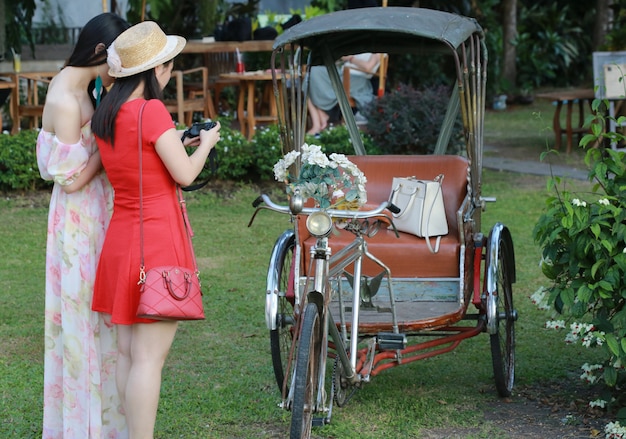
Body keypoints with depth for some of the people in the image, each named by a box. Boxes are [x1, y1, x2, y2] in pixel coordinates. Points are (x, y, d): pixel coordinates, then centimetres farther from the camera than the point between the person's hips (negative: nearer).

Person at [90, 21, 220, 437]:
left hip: (120, 239, 8)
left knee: (128, 351, 14)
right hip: (157, 239, -8)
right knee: (149, 357, -6)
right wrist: (205, 143, 5)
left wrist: (177, 144, 19)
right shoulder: (152, 111, -16)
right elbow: (184, 175, -12)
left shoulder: (104, 116, 7)